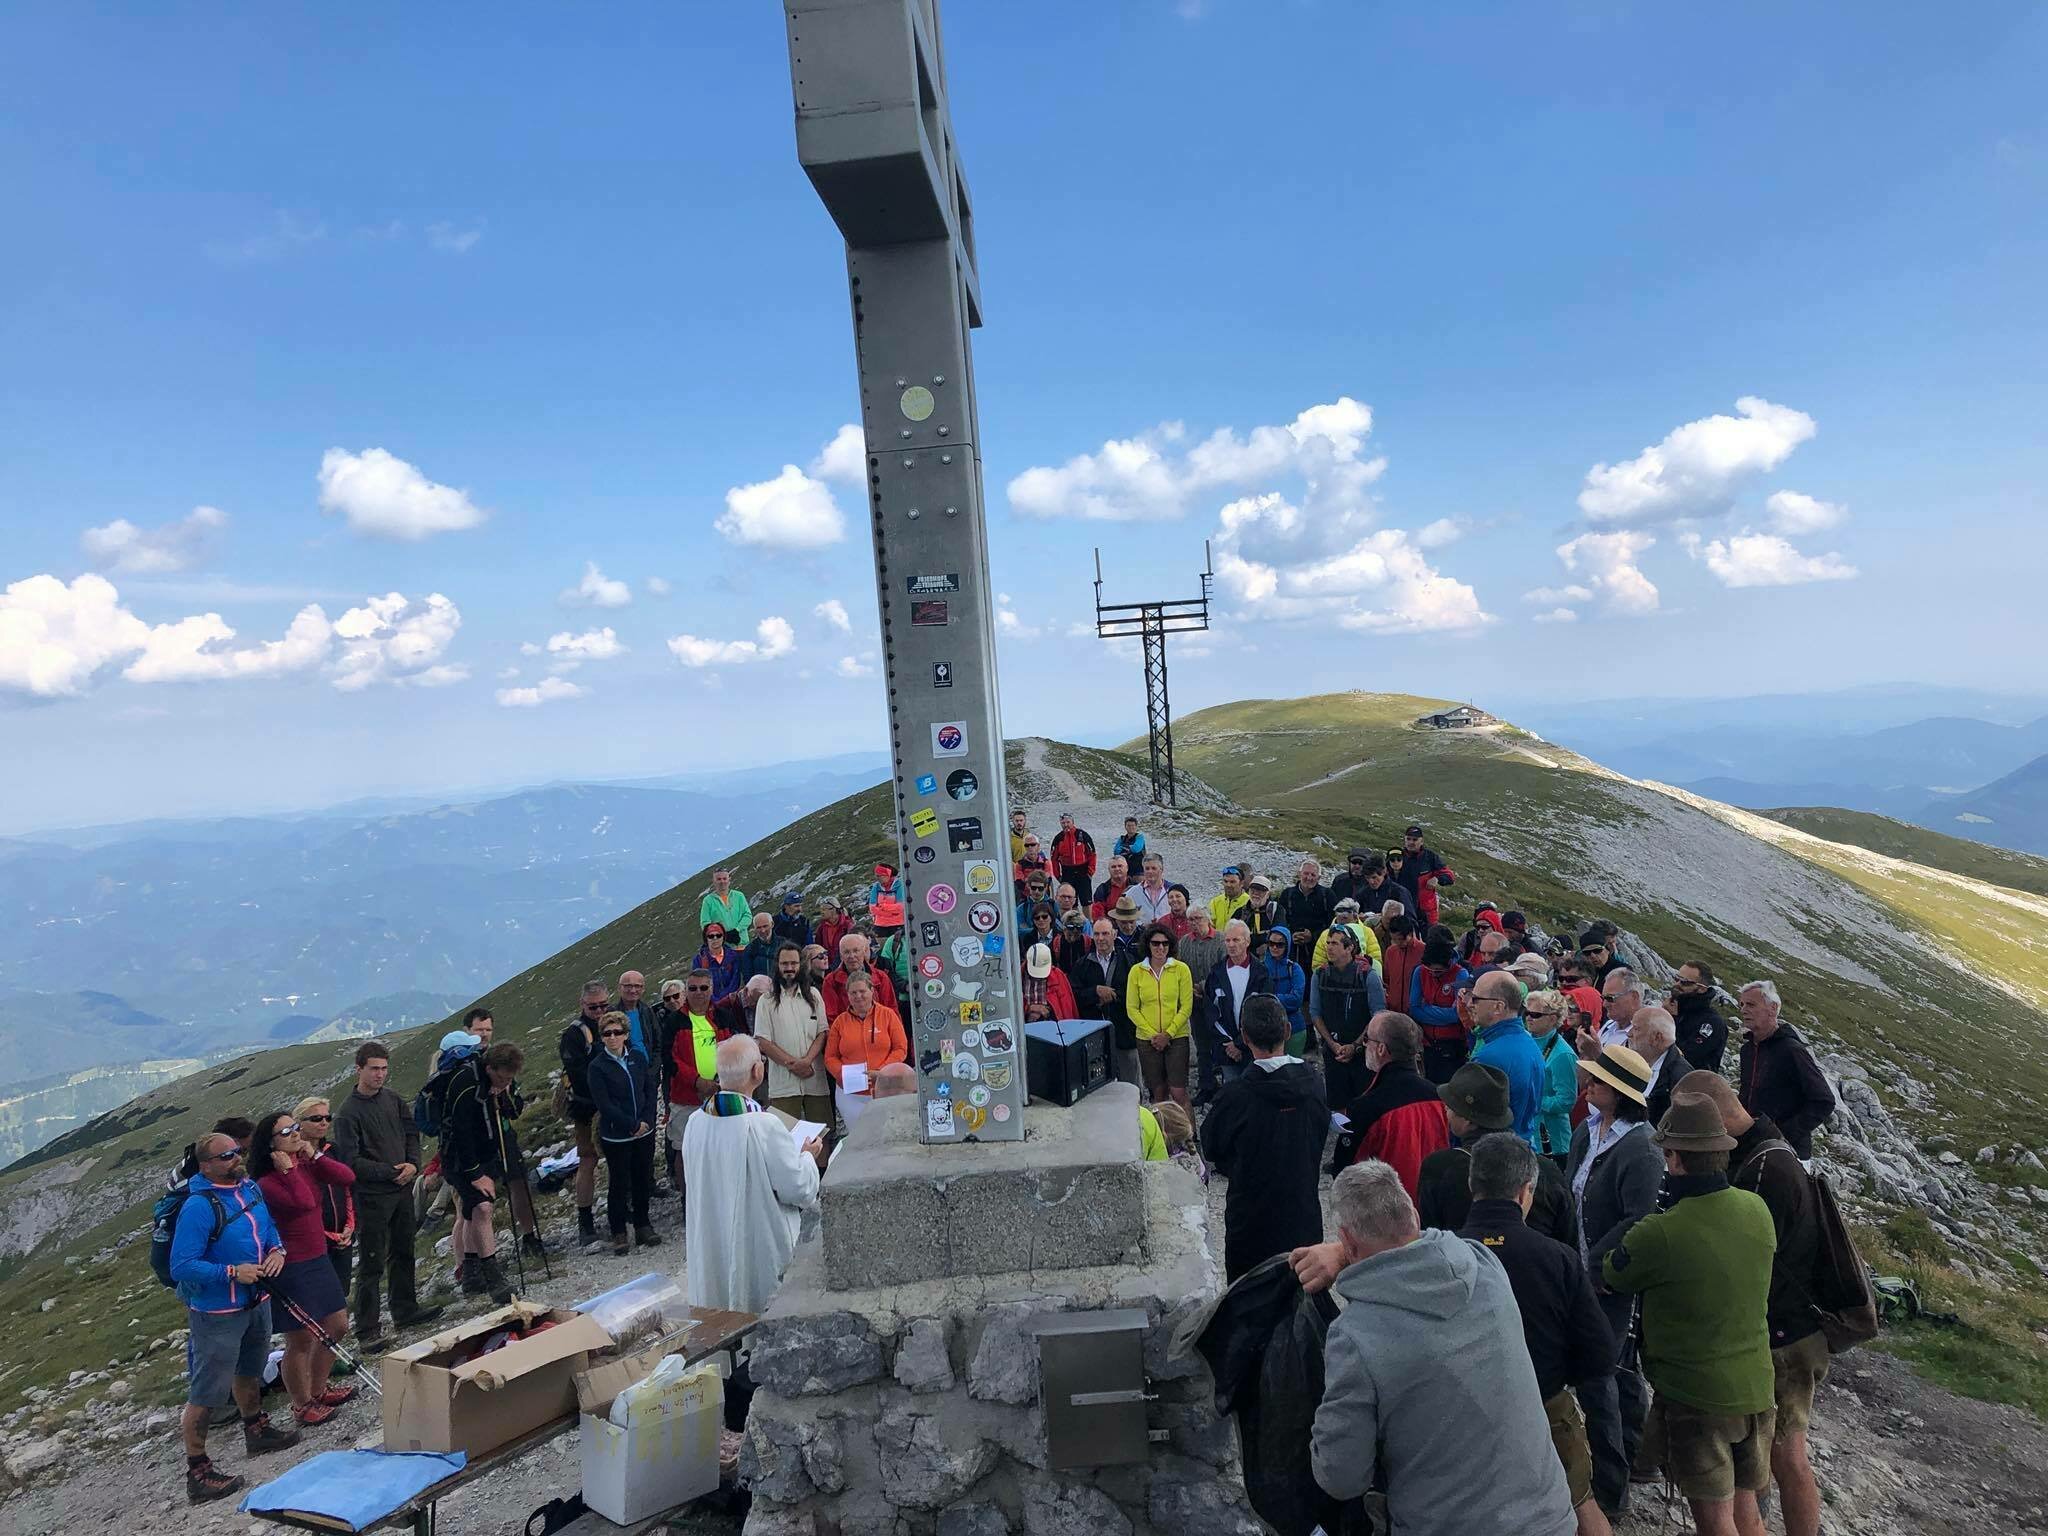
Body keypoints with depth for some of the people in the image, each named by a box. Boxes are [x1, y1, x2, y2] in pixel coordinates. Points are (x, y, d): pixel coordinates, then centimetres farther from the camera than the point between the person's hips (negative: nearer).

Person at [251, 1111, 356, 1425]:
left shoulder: (306, 1165, 4)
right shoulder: (266, 1183, -18)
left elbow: (347, 1178, -6)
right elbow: (304, 1202, -31)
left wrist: (314, 1156, -10)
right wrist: (288, 1170, -24)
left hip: (318, 1260, 8)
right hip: (290, 1269, -8)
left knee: (337, 1326, 18)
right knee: (301, 1340, 3)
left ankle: (317, 1390, 37)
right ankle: (302, 1405, 24)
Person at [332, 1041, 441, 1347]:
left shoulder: (393, 1100, 5)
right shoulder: (349, 1112, -14)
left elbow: (411, 1132, 12)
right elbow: (351, 1161, -16)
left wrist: (413, 1164, -6)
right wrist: (391, 1172, -18)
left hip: (403, 1190, 7)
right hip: (372, 1197, -7)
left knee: (402, 1253, 18)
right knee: (373, 1264, -2)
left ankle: (405, 1309, 32)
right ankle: (368, 1329, 7)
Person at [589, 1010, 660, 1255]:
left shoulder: (638, 1058, 4)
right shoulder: (598, 1067, -9)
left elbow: (650, 1091, 5)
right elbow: (604, 1105, -13)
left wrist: (647, 1121, -8)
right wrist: (633, 1125, -14)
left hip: (644, 1132, 4)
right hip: (616, 1136, -4)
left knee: (643, 1180, 11)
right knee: (619, 1184, 3)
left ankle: (642, 1225, 27)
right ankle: (618, 1233, 17)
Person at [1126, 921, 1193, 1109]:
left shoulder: (1181, 969, -3)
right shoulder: (1136, 971, 1)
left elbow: (1186, 1007, -4)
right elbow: (1132, 1008, 1)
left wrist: (1168, 1033, -11)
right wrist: (1152, 1034, -8)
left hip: (1176, 1037, -2)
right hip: (1147, 1040, 2)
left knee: (1178, 1093, -7)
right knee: (1158, 1093, 9)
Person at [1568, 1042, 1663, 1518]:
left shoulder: (1639, 1149, -22)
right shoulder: (1587, 1132, 1)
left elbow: (1638, 1223, -26)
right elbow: (1569, 1192, 11)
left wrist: (1594, 1267, -20)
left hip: (1610, 1282, -8)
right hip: (1580, 1271, 8)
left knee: (1595, 1376, -1)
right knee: (1614, 1363, 22)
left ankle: (1610, 1488, 14)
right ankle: (1636, 1453, 41)